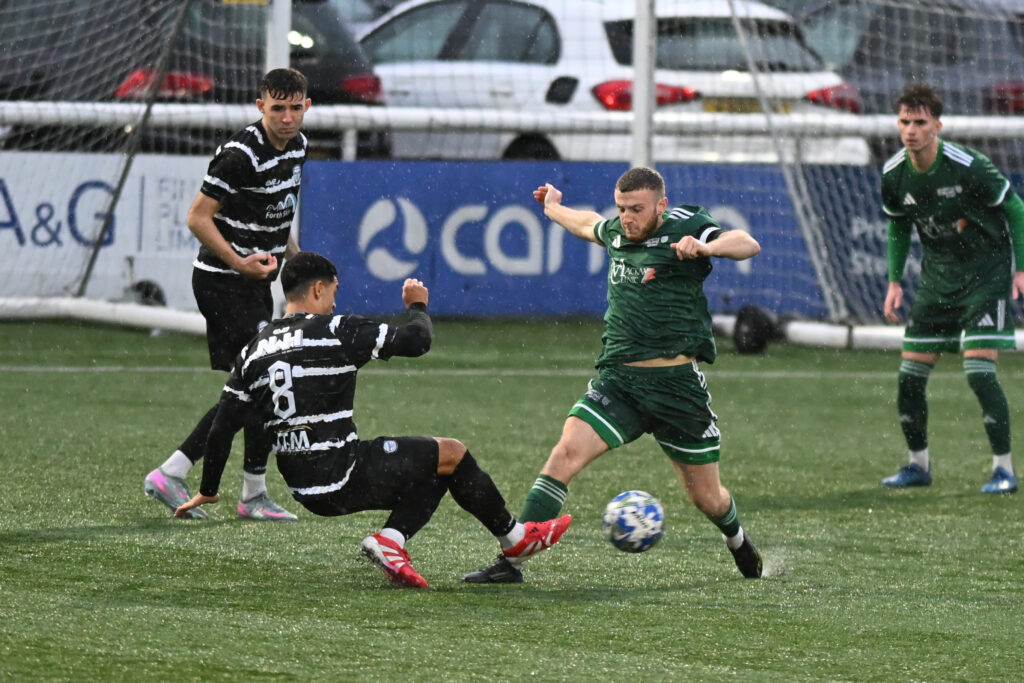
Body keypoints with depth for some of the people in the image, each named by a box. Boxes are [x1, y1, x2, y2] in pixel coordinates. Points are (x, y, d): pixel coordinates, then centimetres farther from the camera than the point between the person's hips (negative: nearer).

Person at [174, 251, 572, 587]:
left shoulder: (253, 352, 8)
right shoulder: (336, 332, -11)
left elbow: (221, 429, 8)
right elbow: (416, 340, -8)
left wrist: (207, 492, 20)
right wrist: (417, 306, 15)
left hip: (305, 491, 7)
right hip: (344, 480, -7)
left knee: (431, 472, 22)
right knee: (452, 454, 11)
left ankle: (390, 540, 2)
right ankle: (513, 538, 23)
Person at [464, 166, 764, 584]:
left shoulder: (683, 227, -5)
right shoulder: (616, 232, 11)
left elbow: (748, 245, -20)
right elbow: (589, 224, 36)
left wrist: (707, 247, -41)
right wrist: (554, 209, 55)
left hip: (677, 383, -3)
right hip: (617, 380, 3)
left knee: (707, 499, 6)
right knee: (567, 451, -20)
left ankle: (738, 541, 44)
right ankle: (509, 562, -22)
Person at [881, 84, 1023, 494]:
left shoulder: (967, 167, -21)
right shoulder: (894, 175, -6)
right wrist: (895, 282, 8)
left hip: (986, 273, -5)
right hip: (937, 279, 5)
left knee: (979, 371, -16)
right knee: (910, 375, 2)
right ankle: (918, 464, 20)